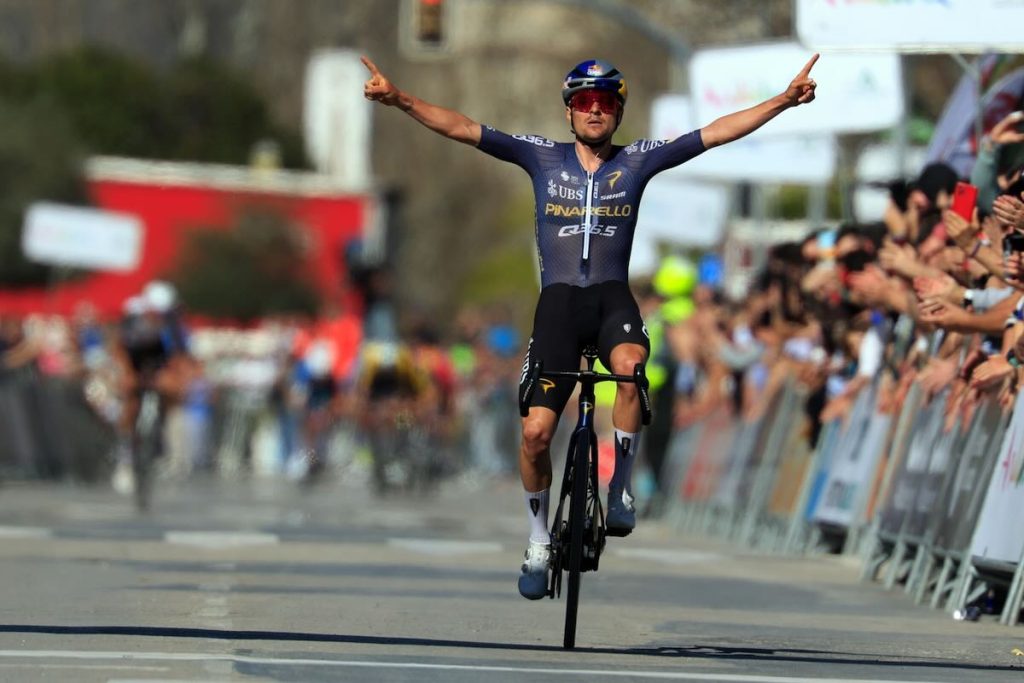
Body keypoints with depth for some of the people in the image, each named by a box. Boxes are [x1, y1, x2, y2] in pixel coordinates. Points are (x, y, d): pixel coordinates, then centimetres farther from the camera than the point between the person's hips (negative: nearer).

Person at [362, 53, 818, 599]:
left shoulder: (638, 160, 6)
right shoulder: (543, 157, 5)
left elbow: (717, 132, 3)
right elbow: (462, 128, -1)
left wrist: (784, 101, -5)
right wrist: (400, 100, -13)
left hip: (612, 296, 0)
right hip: (558, 299, 0)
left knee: (631, 364, -36)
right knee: (536, 431, -10)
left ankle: (620, 488, -17)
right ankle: (539, 543, 13)